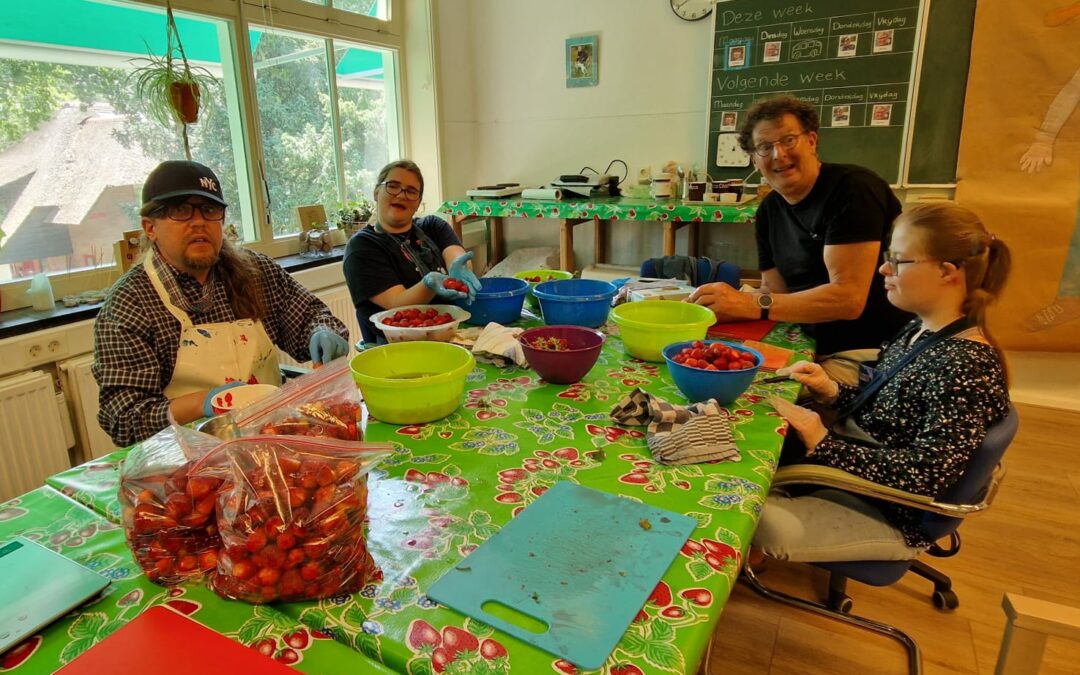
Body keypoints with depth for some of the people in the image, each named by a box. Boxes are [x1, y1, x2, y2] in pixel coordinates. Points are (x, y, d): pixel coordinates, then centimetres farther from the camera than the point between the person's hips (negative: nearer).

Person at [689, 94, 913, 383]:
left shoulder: (853, 187, -16)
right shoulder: (769, 210, 7)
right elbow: (776, 293, 5)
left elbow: (848, 297, -23)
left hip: (872, 354, -6)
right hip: (818, 348, 7)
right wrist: (723, 308, -14)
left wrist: (752, 304, -27)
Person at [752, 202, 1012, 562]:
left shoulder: (969, 366, -24)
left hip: (887, 516, -8)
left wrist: (823, 443, -25)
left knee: (760, 522, -22)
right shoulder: (920, 330, 3)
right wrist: (831, 391, -5)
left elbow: (927, 474, -27)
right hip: (851, 472, 9)